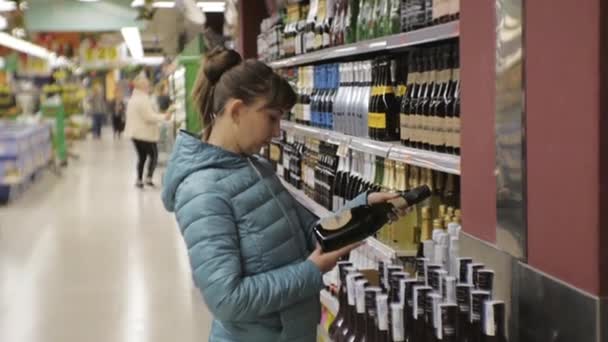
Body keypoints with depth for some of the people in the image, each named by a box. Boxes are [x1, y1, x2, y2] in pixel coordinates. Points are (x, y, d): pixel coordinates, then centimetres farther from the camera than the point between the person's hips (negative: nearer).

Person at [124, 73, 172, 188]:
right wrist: (164, 117, -12)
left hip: (135, 132, 9)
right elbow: (149, 117, -21)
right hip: (145, 134, -9)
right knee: (153, 155, 2)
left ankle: (139, 180, 12)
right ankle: (149, 178, -6)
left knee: (141, 157, 14)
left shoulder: (132, 99, 13)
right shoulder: (144, 99, -18)